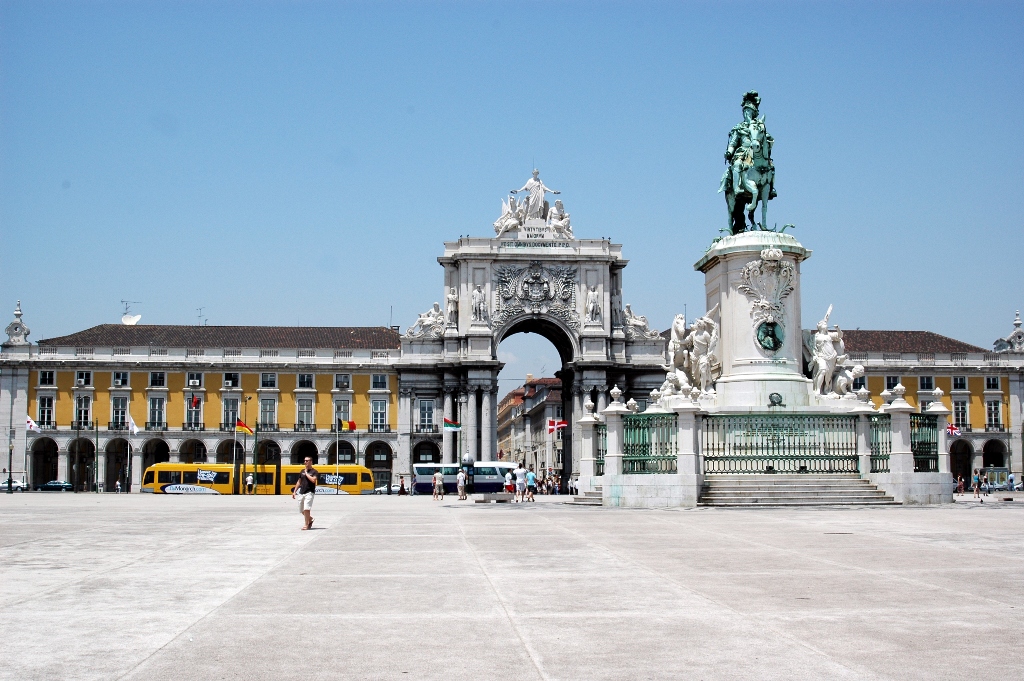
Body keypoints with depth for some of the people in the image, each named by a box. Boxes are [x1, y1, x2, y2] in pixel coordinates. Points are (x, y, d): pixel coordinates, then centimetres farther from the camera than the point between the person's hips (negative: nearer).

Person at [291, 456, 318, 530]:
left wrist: (306, 473, -12)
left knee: (306, 508, -18)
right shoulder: (302, 471, 14)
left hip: (309, 492, -6)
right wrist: (294, 491, 18)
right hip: (301, 493, 6)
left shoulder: (314, 471, -4)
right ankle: (310, 518, 36)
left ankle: (306, 525, -11)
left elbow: (313, 480, -22)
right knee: (302, 510, 10)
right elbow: (299, 482, 21)